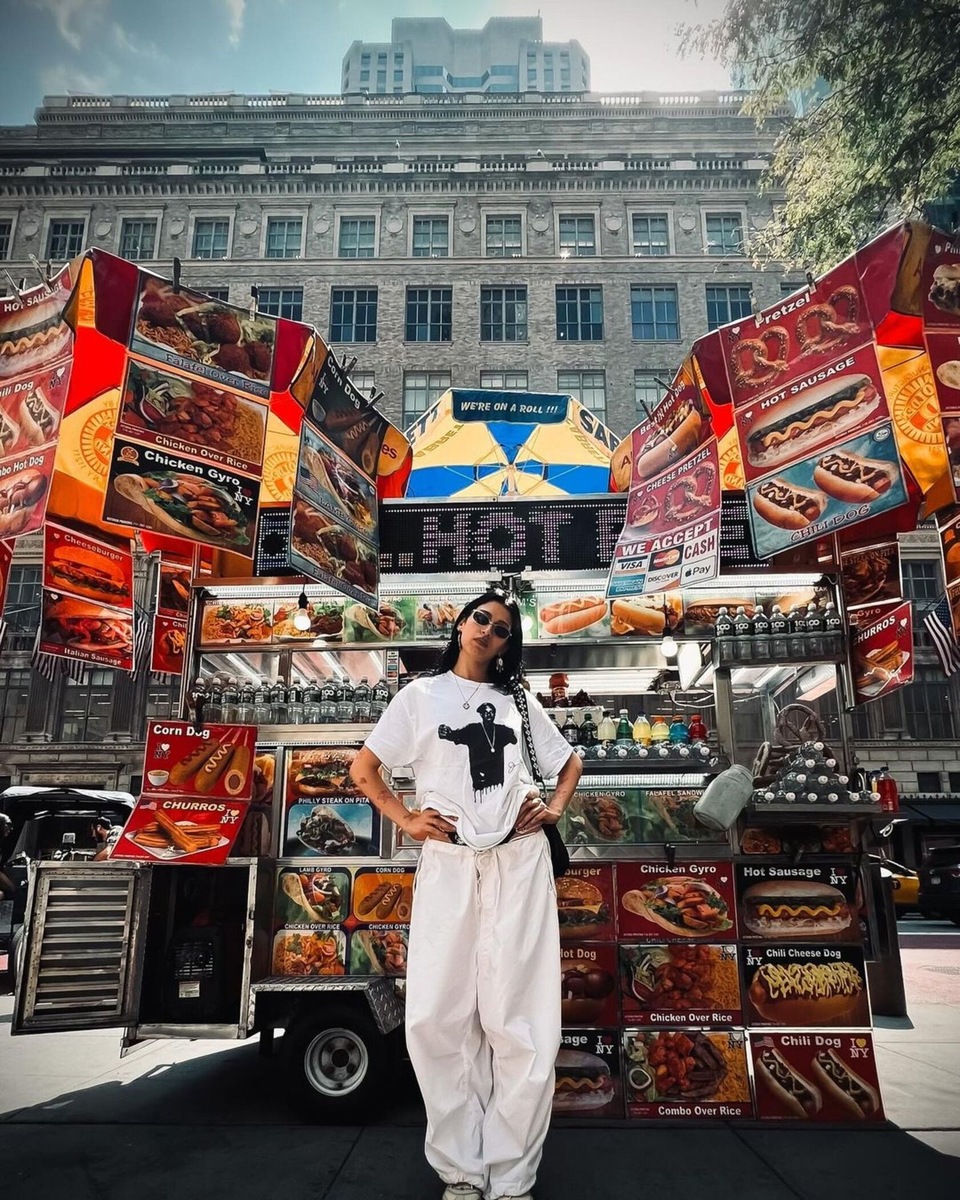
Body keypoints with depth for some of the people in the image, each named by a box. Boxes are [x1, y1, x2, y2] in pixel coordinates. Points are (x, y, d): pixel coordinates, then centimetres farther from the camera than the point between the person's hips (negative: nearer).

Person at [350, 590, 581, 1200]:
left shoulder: (518, 700, 14)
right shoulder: (422, 695, 9)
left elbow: (570, 761, 24)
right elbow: (363, 769, 10)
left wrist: (555, 808, 7)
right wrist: (406, 821, -2)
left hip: (519, 861, 1)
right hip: (448, 864, 0)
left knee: (519, 1020, 0)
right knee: (439, 1018, -2)